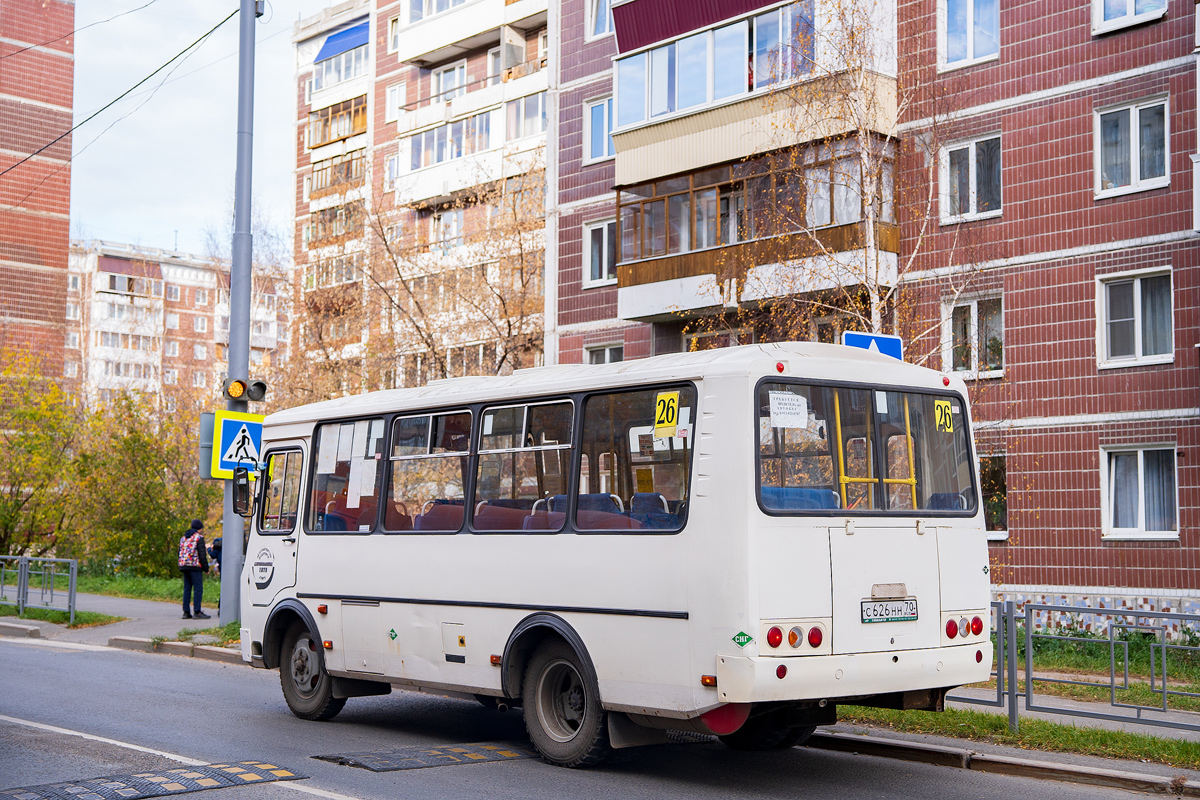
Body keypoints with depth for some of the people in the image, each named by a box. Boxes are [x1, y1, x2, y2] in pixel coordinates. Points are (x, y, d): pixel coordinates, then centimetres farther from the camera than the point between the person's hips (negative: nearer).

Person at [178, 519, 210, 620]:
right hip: (195, 566, -7)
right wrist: (206, 568, -3)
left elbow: (180, 553, 19)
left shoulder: (183, 538, 19)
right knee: (198, 588, -6)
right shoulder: (199, 537, -4)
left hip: (184, 566, 7)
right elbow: (202, 554, -9)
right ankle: (197, 612, -12)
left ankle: (186, 612, 8)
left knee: (187, 589, 10)